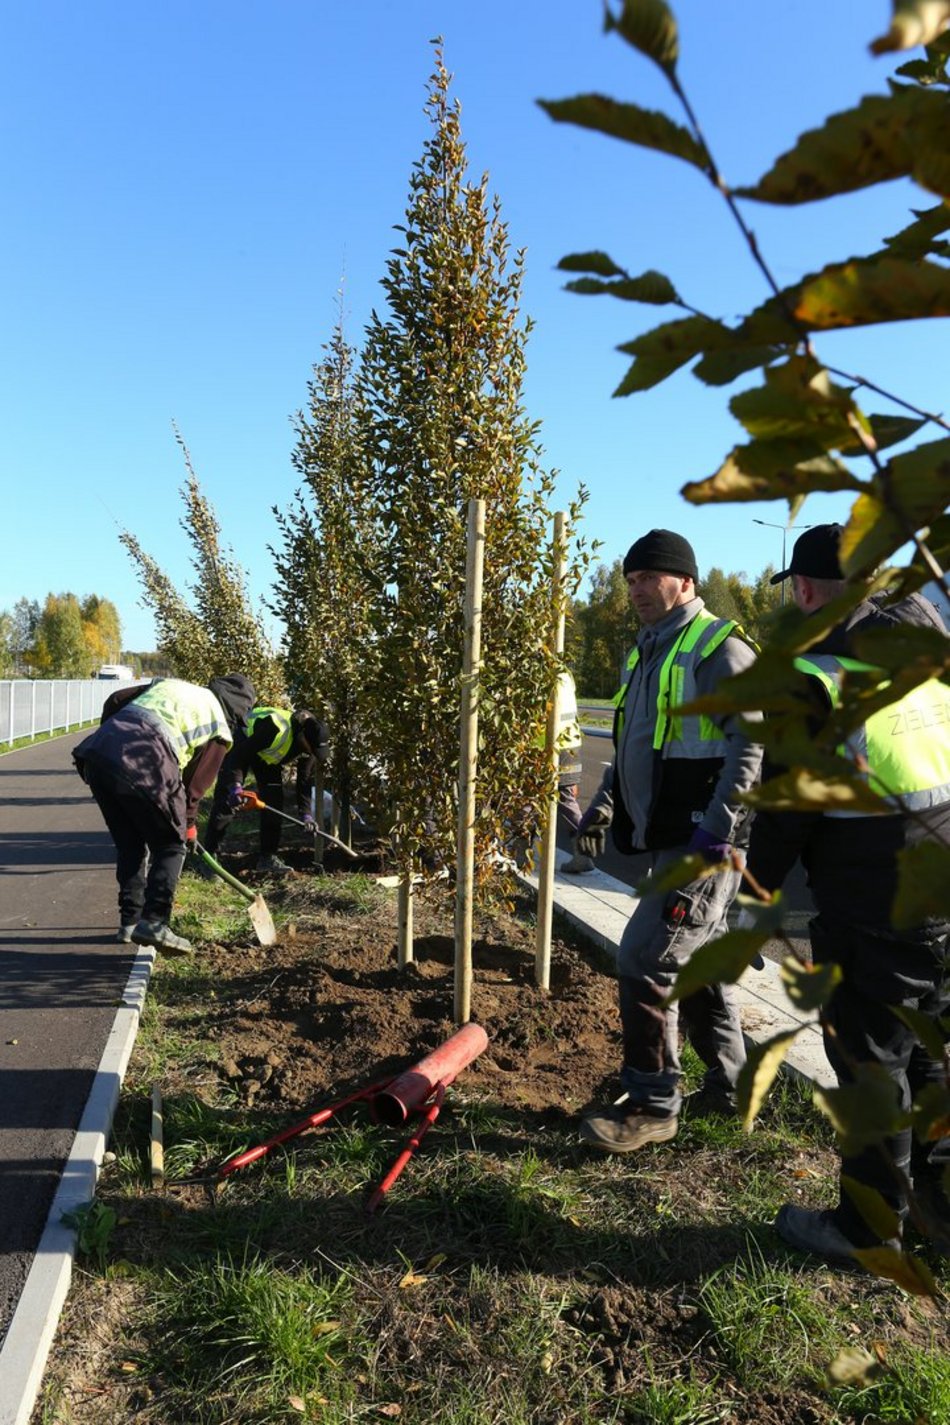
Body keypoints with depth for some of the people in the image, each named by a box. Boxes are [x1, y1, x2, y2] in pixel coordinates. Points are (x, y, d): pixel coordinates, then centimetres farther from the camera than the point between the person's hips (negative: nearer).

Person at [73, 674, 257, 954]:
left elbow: (114, 701, 21)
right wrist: (188, 825, 25)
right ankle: (154, 922, 2)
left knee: (130, 845, 21)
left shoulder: (169, 684, 29)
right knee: (171, 845, 12)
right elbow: (195, 783, 11)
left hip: (95, 754, 7)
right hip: (142, 769, -6)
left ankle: (130, 921, 27)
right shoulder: (219, 730, 12)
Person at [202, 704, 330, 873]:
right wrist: (236, 786, -41)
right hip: (242, 744, -6)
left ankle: (268, 856, 4)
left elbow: (305, 780, -9)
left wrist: (306, 814, -13)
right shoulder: (275, 729, -41)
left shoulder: (310, 745, -19)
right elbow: (239, 755, -35)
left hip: (268, 757, 6)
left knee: (274, 802, -3)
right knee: (227, 801, -13)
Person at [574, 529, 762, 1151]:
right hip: (669, 838, 9)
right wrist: (604, 804, 14)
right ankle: (730, 1087, 33)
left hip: (704, 842, -9)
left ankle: (652, 1105, 5)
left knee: (646, 962, -9)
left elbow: (752, 745, -19)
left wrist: (715, 831, -24)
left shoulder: (718, 647, -11)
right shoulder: (648, 651, 17)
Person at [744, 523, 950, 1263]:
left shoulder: (815, 674, -13)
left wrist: (763, 878, 6)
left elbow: (789, 801, -9)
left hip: (874, 903, -7)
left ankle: (866, 1229, 22)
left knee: (870, 1059, 7)